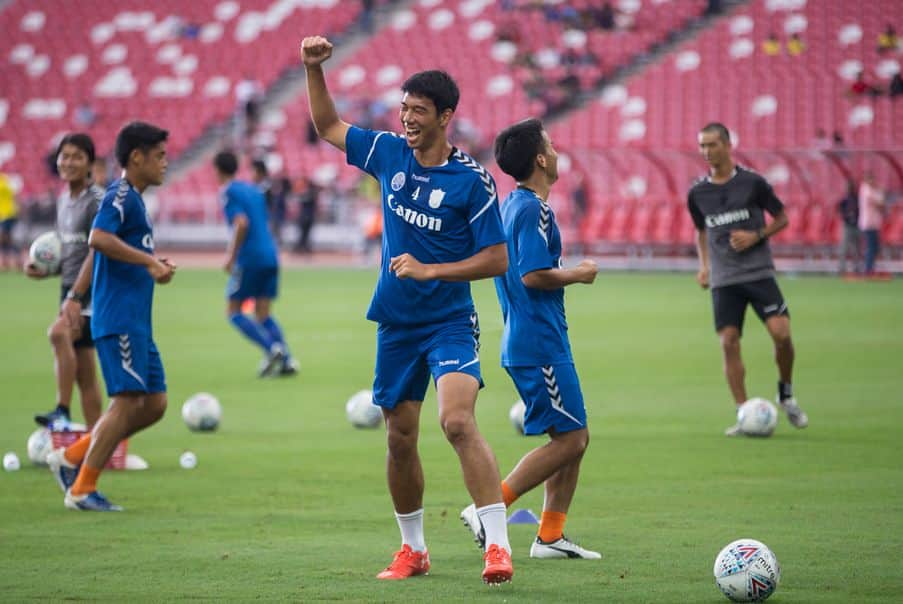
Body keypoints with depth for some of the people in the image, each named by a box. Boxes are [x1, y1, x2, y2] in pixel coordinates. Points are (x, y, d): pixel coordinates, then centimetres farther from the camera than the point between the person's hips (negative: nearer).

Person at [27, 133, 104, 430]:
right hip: (70, 290, 8)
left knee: (59, 333, -31)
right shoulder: (63, 200, 14)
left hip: (91, 290, -8)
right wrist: (44, 269, 5)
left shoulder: (97, 200, -11)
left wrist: (75, 296, -25)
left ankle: (62, 412, -30)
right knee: (84, 374, 8)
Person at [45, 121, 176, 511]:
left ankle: (72, 458, 13)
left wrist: (155, 267, 14)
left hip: (137, 321, 10)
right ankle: (81, 490, -4)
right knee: (127, 401, -10)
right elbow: (98, 238, -28)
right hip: (119, 320, -10)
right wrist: (149, 260, -25)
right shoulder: (120, 196, -11)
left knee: (154, 403, 8)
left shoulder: (134, 199, 20)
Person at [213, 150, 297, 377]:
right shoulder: (253, 190, 18)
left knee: (233, 312, 2)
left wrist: (231, 257, -12)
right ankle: (287, 361, -2)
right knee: (263, 314, 12)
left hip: (249, 259, -7)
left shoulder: (228, 193, -6)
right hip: (270, 256, 7)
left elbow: (242, 224, -19)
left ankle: (271, 349, -15)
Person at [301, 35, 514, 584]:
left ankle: (498, 546, -26)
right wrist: (315, 69, 4)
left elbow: (497, 259, -11)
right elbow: (328, 127, 17)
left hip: (450, 322, -6)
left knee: (458, 421, -25)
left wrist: (429, 270, -18)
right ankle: (413, 550, 26)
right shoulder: (389, 153, 3)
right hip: (396, 325, 6)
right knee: (400, 439, 10)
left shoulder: (472, 181, -12)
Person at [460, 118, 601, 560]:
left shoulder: (510, 205, 15)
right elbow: (533, 275, -23)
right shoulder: (533, 209, -16)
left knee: (575, 437, 11)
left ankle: (550, 536, 11)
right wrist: (579, 274, -9)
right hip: (540, 344, -10)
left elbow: (508, 267, 22)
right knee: (568, 439, -8)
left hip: (525, 339, 10)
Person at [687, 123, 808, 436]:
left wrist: (756, 236, -11)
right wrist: (704, 265, 8)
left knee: (781, 333, -15)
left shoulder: (752, 182, -3)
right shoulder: (697, 193, 6)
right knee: (729, 343, -7)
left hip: (758, 272, -2)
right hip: (723, 280, 2)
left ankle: (786, 393, 11)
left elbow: (781, 218, 6)